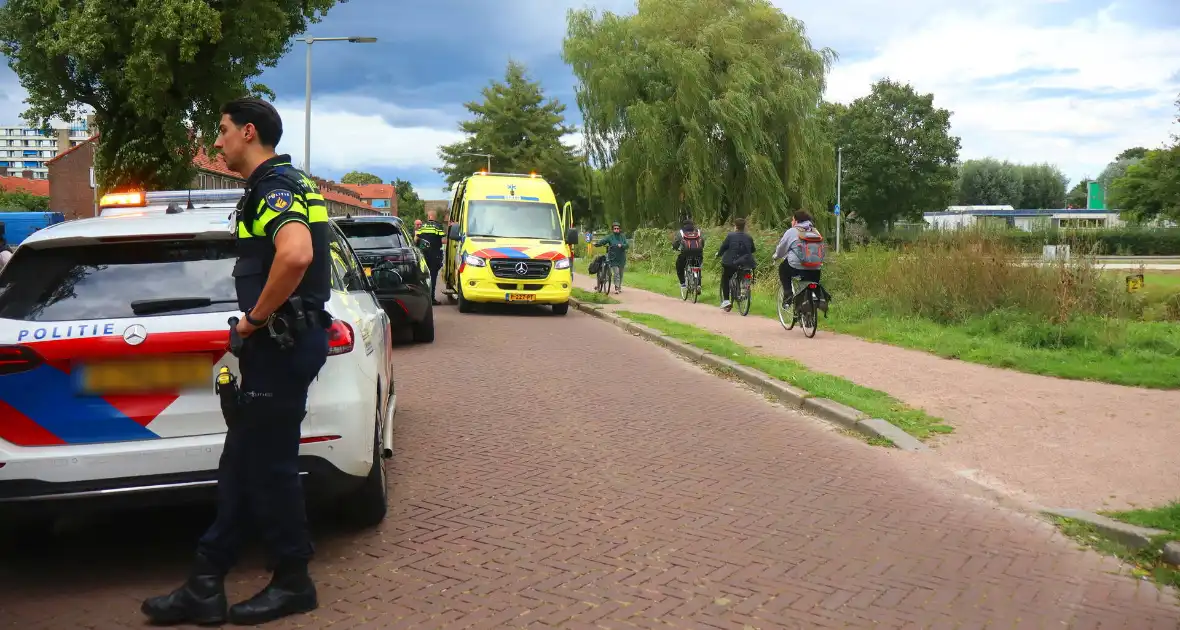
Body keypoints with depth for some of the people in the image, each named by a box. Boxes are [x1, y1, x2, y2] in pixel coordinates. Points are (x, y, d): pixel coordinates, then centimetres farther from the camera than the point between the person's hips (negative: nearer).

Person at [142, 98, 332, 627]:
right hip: (281, 340, 10)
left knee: (268, 466, 0)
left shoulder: (273, 185, -14)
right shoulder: (285, 182, 18)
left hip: (281, 342, -10)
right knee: (242, 464, 11)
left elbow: (296, 254, -34)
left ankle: (292, 584, 14)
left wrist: (255, 317, -20)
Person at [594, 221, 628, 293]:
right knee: (616, 273, -13)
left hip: (622, 258, 3)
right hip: (613, 258, -3)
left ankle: (619, 287, 28)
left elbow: (627, 245, -6)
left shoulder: (623, 237, 3)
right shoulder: (610, 237, -4)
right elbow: (603, 241, -18)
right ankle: (616, 288, -8)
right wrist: (597, 244, -37)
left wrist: (621, 245, -26)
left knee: (621, 273, 12)